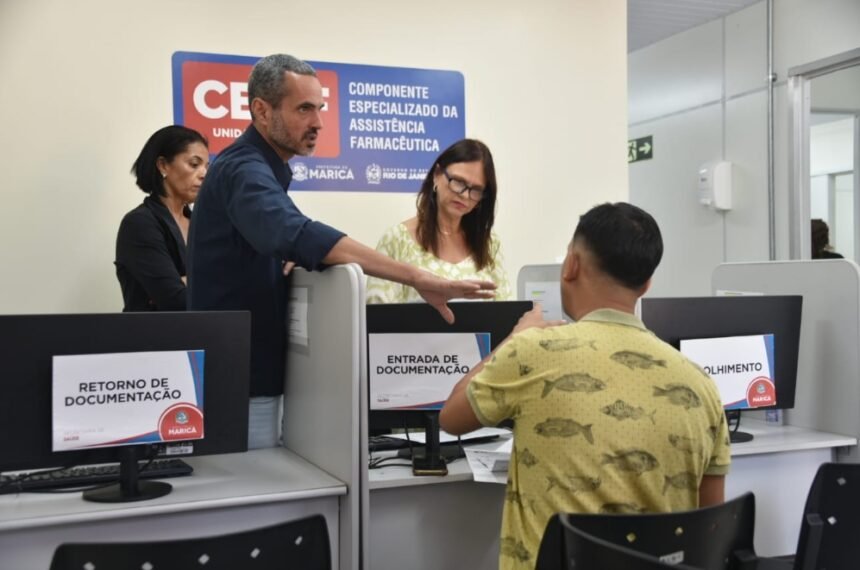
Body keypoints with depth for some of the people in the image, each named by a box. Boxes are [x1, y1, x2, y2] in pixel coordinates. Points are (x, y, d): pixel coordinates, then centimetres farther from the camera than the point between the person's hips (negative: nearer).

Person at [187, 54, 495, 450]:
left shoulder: (256, 166, 12)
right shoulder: (245, 170, -21)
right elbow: (301, 236, -41)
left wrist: (292, 262, -3)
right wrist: (417, 279, -46)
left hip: (247, 372, 10)